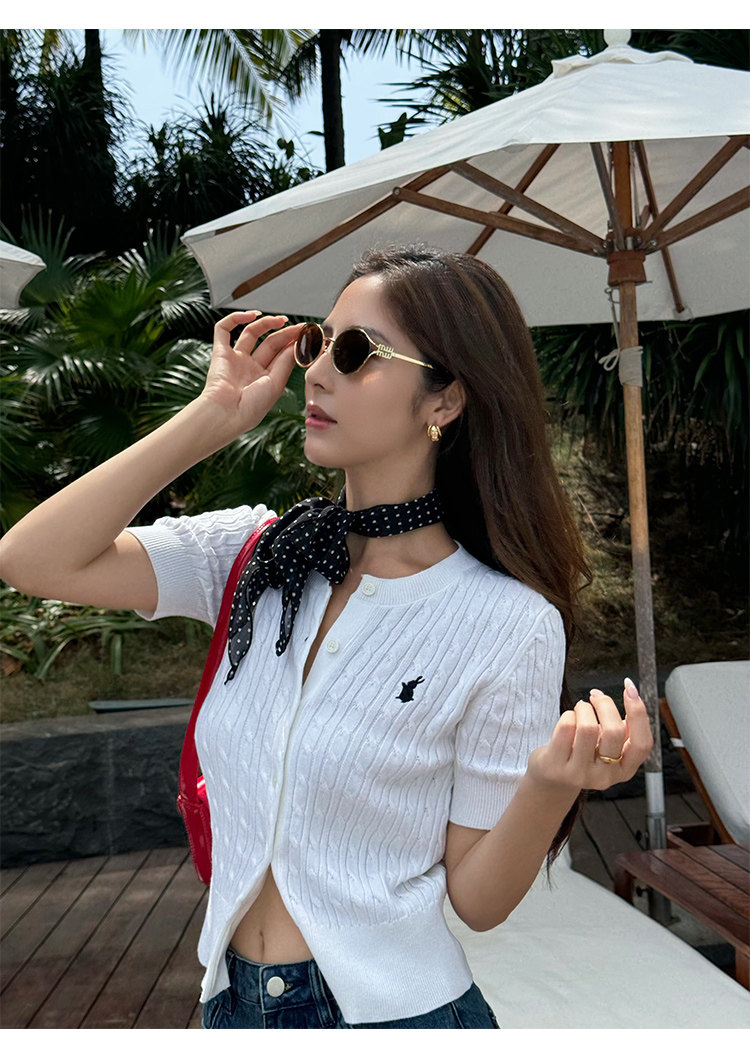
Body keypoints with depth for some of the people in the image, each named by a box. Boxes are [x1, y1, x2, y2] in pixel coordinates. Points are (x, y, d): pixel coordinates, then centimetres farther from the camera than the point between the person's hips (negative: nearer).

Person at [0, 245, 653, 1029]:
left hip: (393, 1010, -3)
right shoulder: (257, 553, -5)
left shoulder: (508, 624, -17)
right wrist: (215, 416, -14)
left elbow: (477, 897, -12)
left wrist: (554, 785, -31)